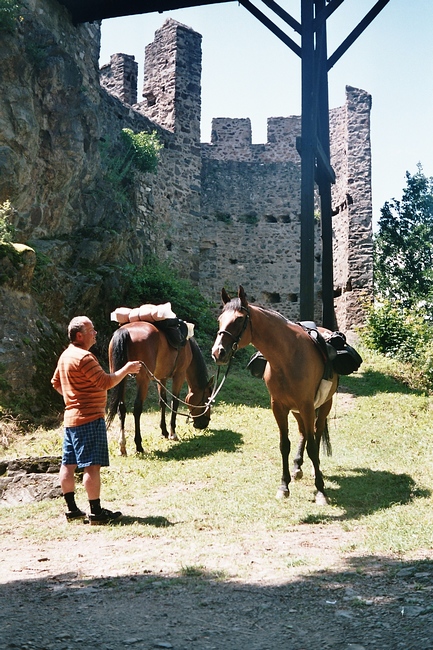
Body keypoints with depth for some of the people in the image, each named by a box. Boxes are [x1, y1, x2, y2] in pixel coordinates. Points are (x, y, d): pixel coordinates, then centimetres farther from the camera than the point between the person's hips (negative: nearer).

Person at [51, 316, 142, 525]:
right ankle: (96, 512, -4)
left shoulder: (65, 355, 13)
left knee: (68, 464, 10)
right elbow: (106, 382, -19)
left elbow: (56, 382, 24)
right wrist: (127, 369, -10)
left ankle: (72, 509, 18)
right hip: (89, 419, -10)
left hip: (71, 418, 10)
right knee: (92, 466, -7)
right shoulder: (84, 357, -18)